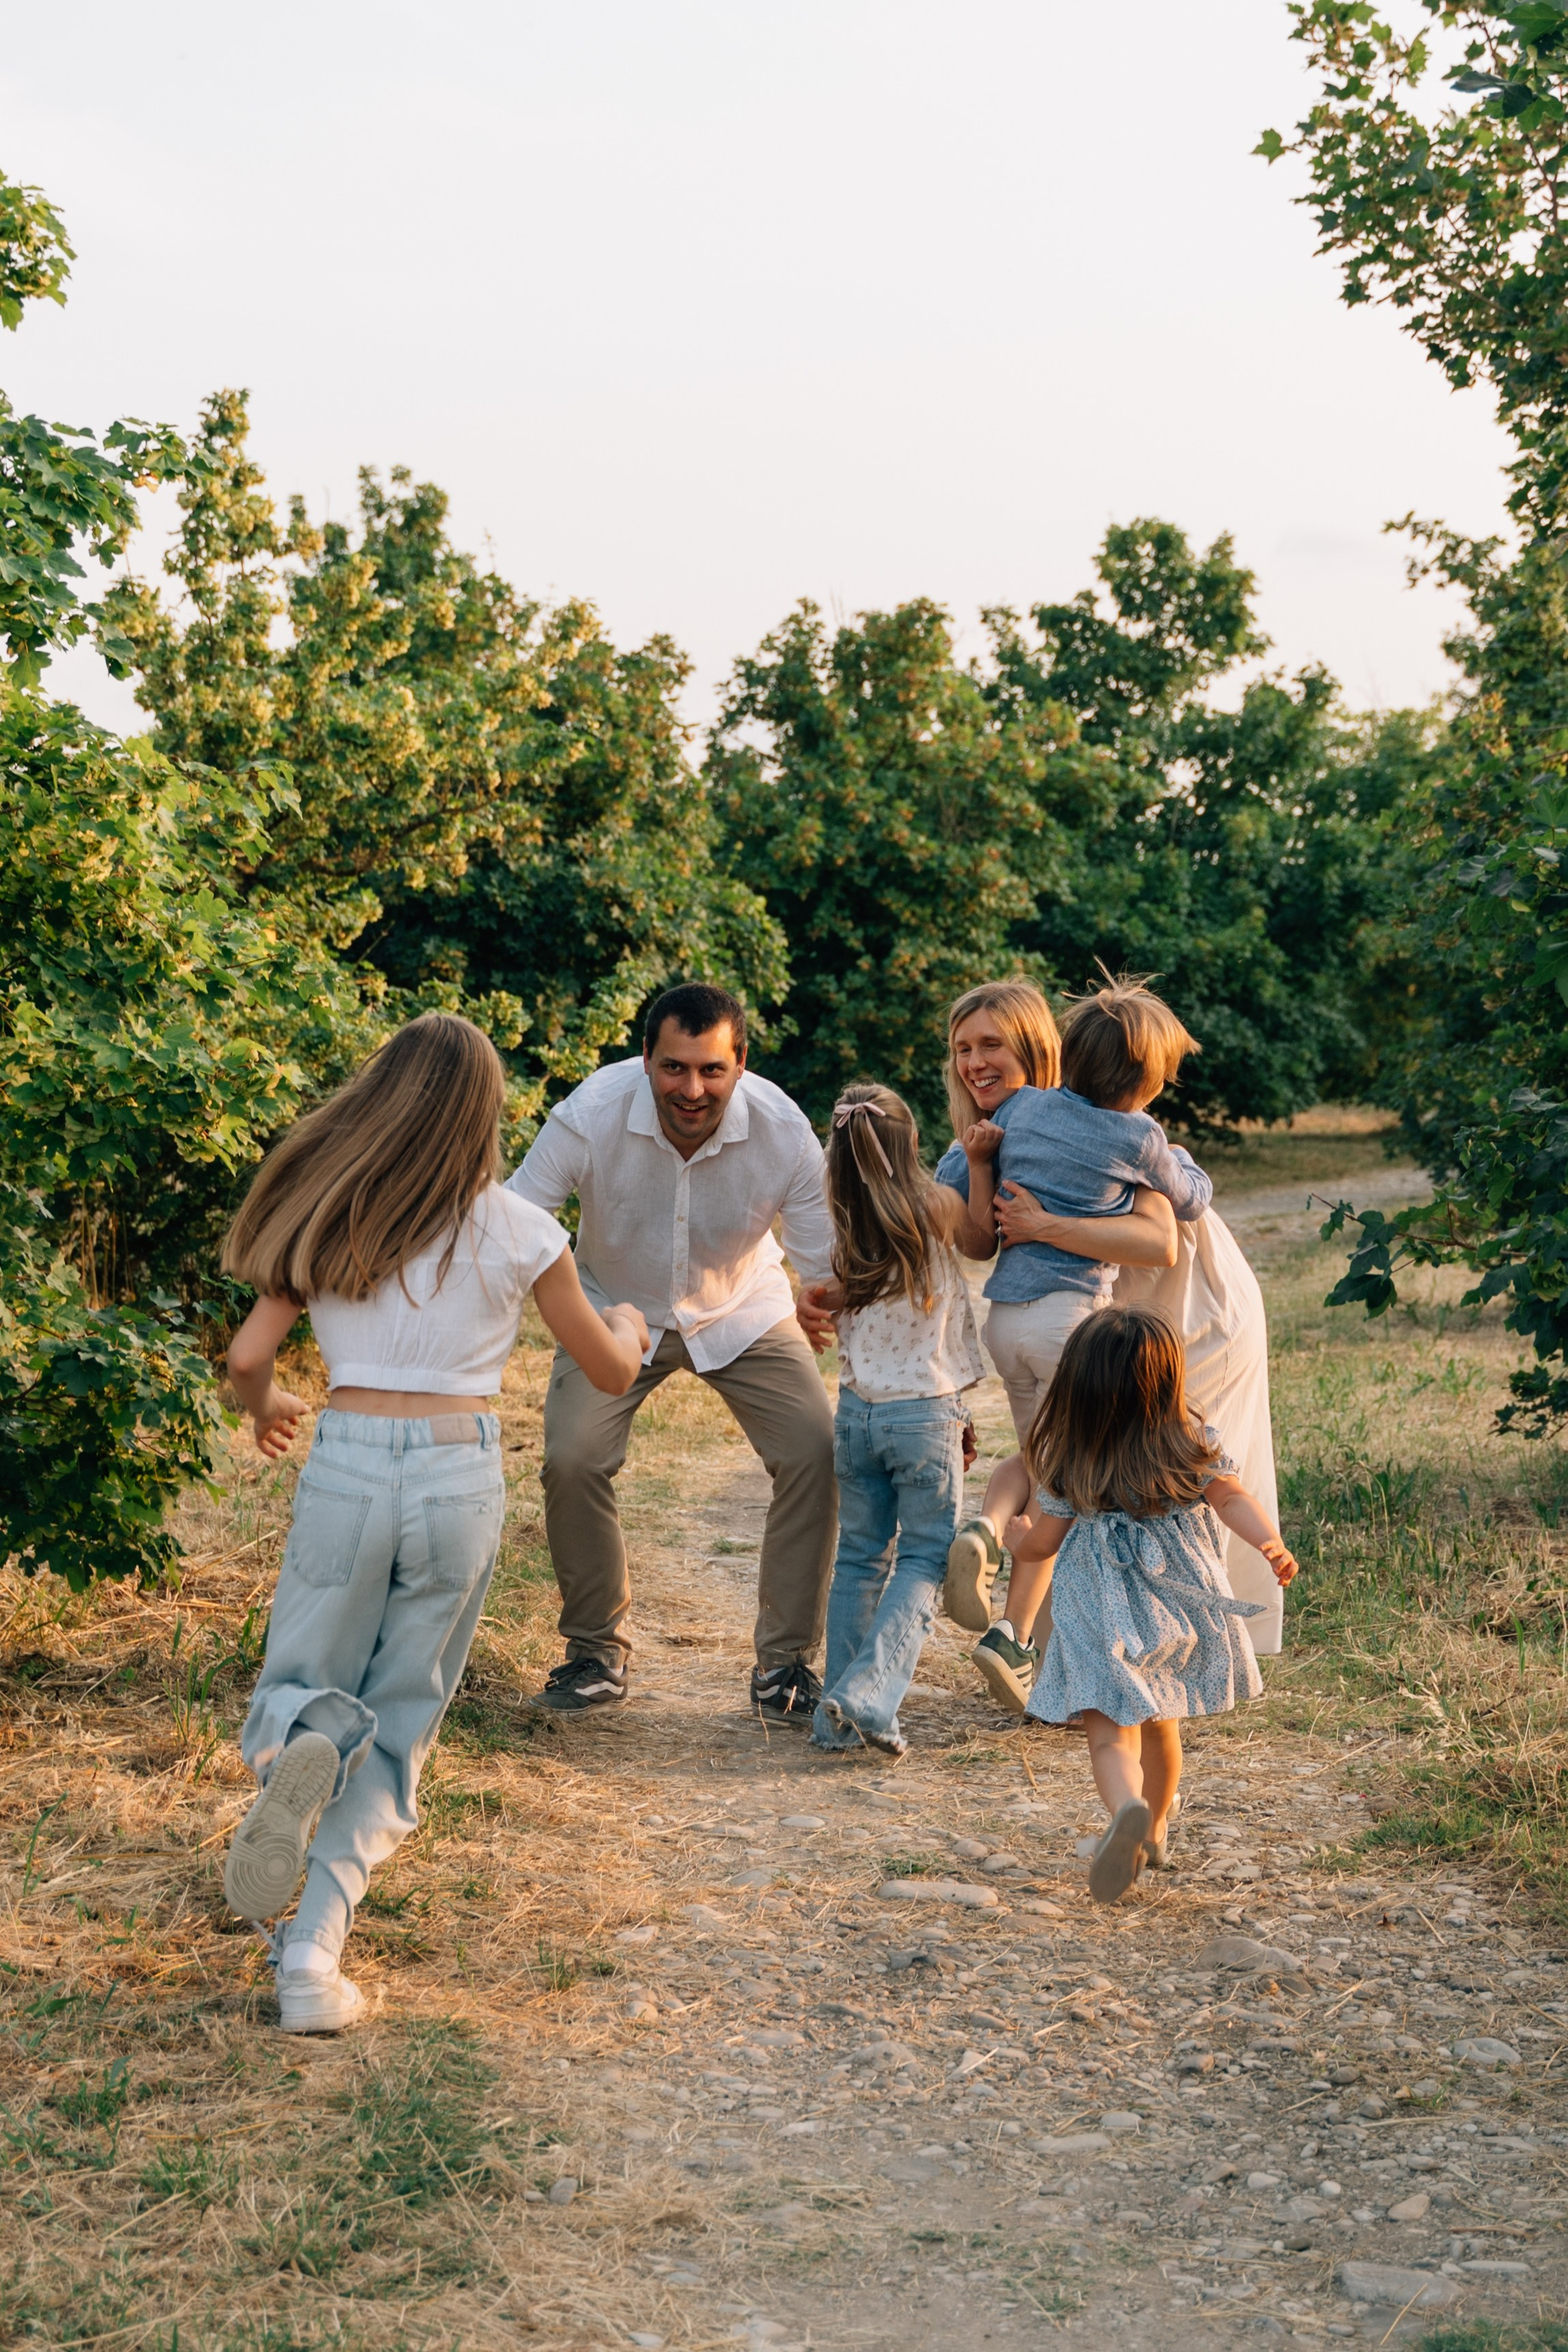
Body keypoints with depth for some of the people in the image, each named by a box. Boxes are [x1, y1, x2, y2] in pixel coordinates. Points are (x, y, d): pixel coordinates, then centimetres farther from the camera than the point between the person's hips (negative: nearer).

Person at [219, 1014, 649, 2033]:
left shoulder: (330, 1220, 4)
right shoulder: (516, 1231, 0)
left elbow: (247, 1358, 3)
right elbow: (612, 1372, 9)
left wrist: (269, 1409, 26)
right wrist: (629, 1323, 32)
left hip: (346, 1465, 1)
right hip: (461, 1475, 0)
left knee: (304, 1687, 19)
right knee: (401, 1718, 12)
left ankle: (306, 1748, -20)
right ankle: (315, 1953, -2)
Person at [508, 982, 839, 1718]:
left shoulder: (784, 1131, -27)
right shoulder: (592, 1113, -30)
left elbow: (829, 1261, -16)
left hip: (744, 1312, 1)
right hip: (616, 1310, -1)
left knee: (816, 1454, -15)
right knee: (571, 1461, -19)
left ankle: (784, 1665, 3)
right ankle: (596, 1652, 5)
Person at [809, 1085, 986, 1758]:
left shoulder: (839, 1236, -4)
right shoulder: (937, 1217, -11)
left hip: (855, 1411, 3)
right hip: (926, 1412, -3)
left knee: (859, 1559, 14)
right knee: (924, 1562, 5)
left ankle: (837, 1714, 12)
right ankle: (870, 1694, -14)